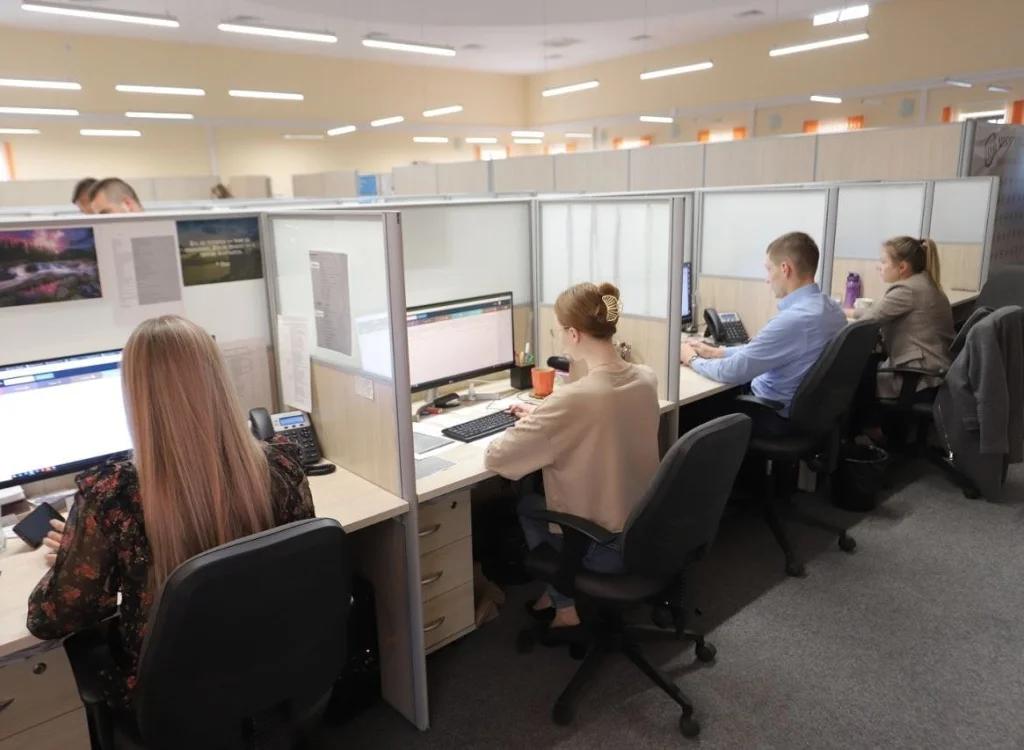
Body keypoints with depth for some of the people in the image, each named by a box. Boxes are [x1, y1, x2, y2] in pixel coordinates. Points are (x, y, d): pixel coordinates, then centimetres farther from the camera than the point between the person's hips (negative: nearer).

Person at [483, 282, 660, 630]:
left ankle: (564, 608, 32)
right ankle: (558, 593, 39)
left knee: (527, 505, 22)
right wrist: (541, 418, 15)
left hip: (605, 547, -6)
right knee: (547, 490, 27)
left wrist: (525, 427, -1)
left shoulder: (572, 398, -29)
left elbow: (496, 458, -21)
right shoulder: (646, 378, -7)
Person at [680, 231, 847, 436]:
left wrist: (692, 360, -5)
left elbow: (732, 372, -24)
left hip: (776, 419, -8)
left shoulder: (794, 319, -30)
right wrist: (716, 352, 10)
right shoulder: (831, 309, 1)